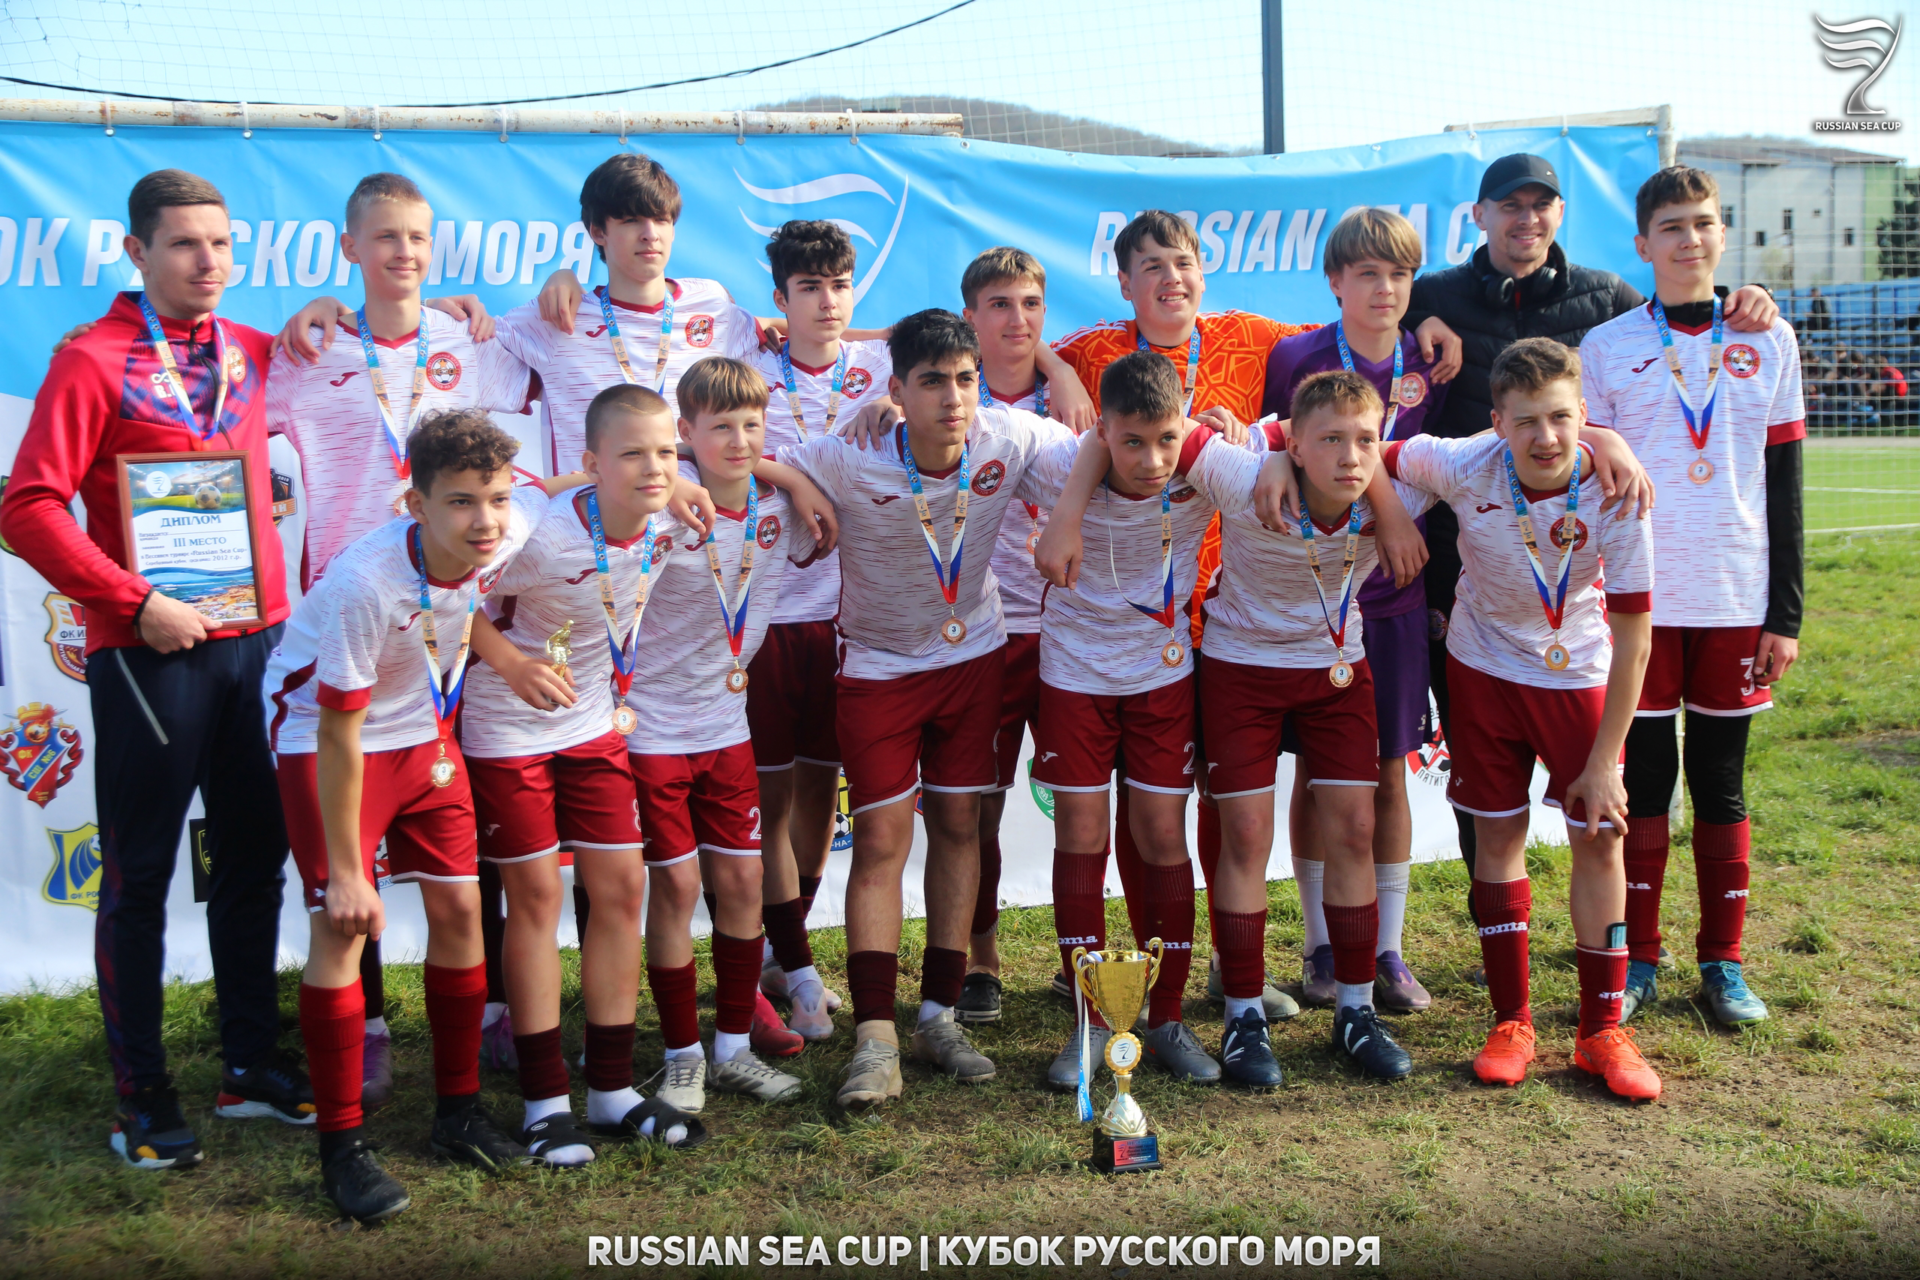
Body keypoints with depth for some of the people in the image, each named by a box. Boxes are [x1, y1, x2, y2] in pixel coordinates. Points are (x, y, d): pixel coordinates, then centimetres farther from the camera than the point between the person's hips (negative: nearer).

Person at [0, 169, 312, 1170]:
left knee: (254, 860, 13)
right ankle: (141, 1096, 15)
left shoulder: (252, 352, 10)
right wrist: (134, 602, -16)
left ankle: (252, 1066, 26)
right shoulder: (93, 361, -6)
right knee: (141, 876, 4)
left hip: (255, 637, 6)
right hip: (148, 653, -5)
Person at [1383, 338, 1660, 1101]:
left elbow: (1633, 637, -19)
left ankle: (1602, 1032, 11)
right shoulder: (1463, 467, -23)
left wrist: (1605, 760, -17)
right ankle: (1511, 1023, 16)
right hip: (1485, 666, 1)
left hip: (1578, 673, -1)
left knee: (1600, 836, -3)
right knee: (1499, 835, 4)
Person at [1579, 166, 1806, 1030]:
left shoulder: (1768, 341, 7)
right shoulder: (1607, 347, 2)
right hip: (1636, 598, -1)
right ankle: (1637, 958, 15)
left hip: (1737, 601, 1)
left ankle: (1723, 960, 19)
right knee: (1643, 778, 4)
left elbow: (1785, 487, 6)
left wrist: (1786, 612, 1)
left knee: (1722, 781, 8)